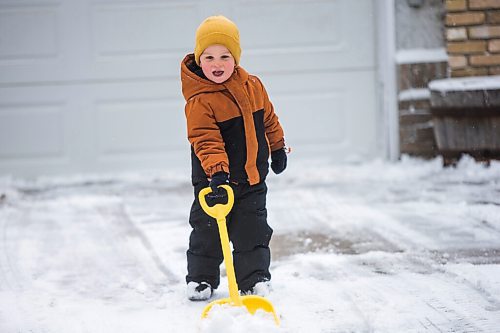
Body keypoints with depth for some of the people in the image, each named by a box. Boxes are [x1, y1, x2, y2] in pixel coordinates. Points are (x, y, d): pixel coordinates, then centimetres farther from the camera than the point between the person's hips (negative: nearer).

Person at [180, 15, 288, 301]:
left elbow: (268, 118, 15)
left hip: (252, 180, 4)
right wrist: (216, 171, -39)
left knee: (253, 232, 6)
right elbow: (206, 141, -28)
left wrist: (278, 148, 22)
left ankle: (255, 280, 17)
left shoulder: (253, 86, -1)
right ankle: (201, 278, 21)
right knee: (207, 232, 6)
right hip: (213, 180, -4)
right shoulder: (200, 101, -19)